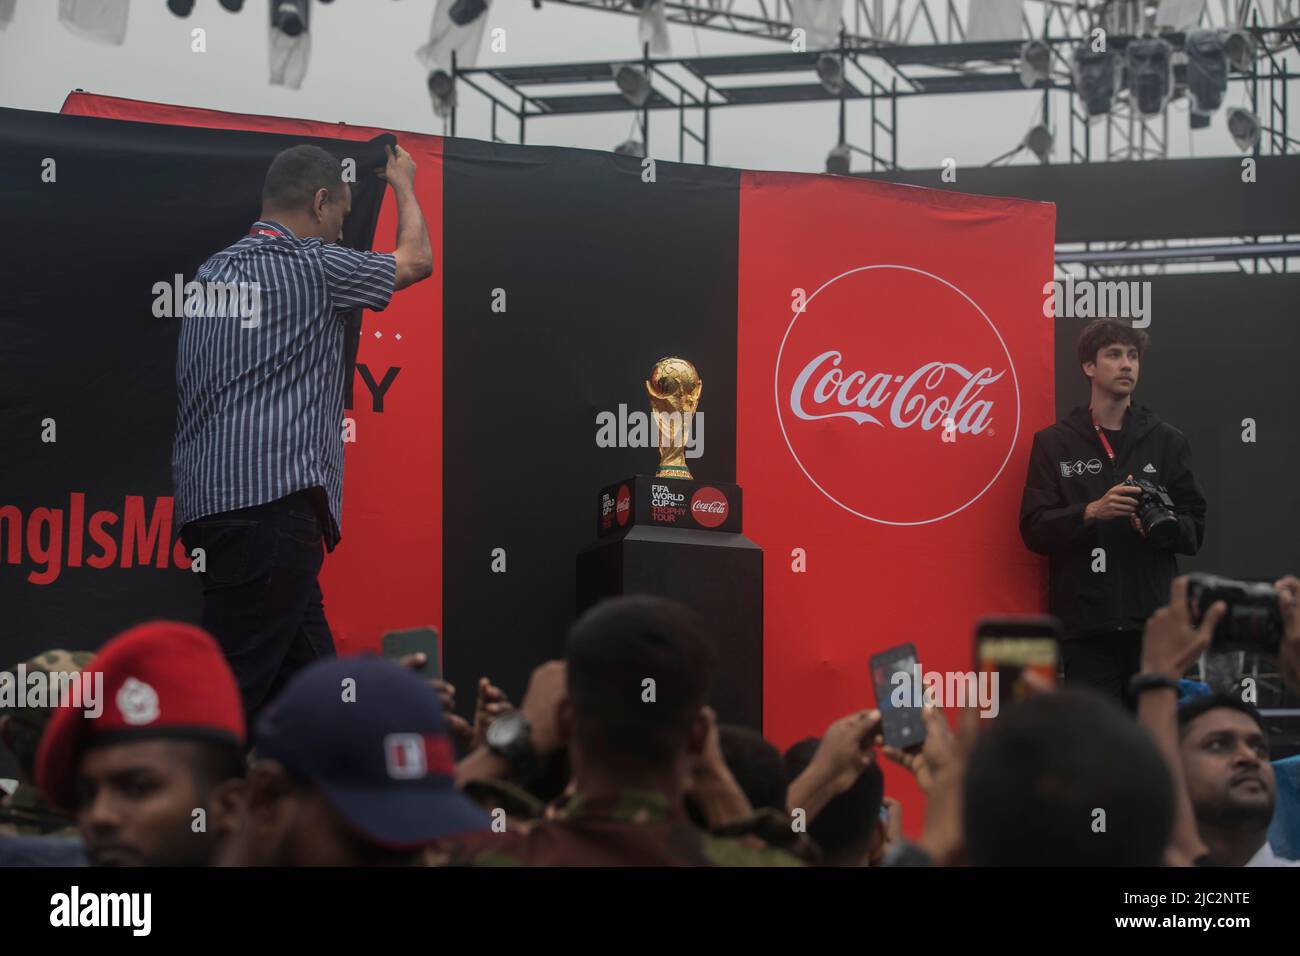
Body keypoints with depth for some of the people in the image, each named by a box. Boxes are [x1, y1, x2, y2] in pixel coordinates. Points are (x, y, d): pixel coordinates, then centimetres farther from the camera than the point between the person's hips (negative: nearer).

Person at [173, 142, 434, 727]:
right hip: (270, 500, -9)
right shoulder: (310, 266, -3)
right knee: (234, 685, -14)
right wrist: (404, 184, 32)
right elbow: (416, 260, 13)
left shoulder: (214, 270, 19)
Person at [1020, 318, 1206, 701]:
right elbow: (1034, 529, 0)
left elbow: (1195, 529, 9)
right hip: (1085, 623, -1)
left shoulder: (1166, 441, 12)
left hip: (1153, 622, 1)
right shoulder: (1054, 443, 9)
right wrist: (1091, 512, -16)